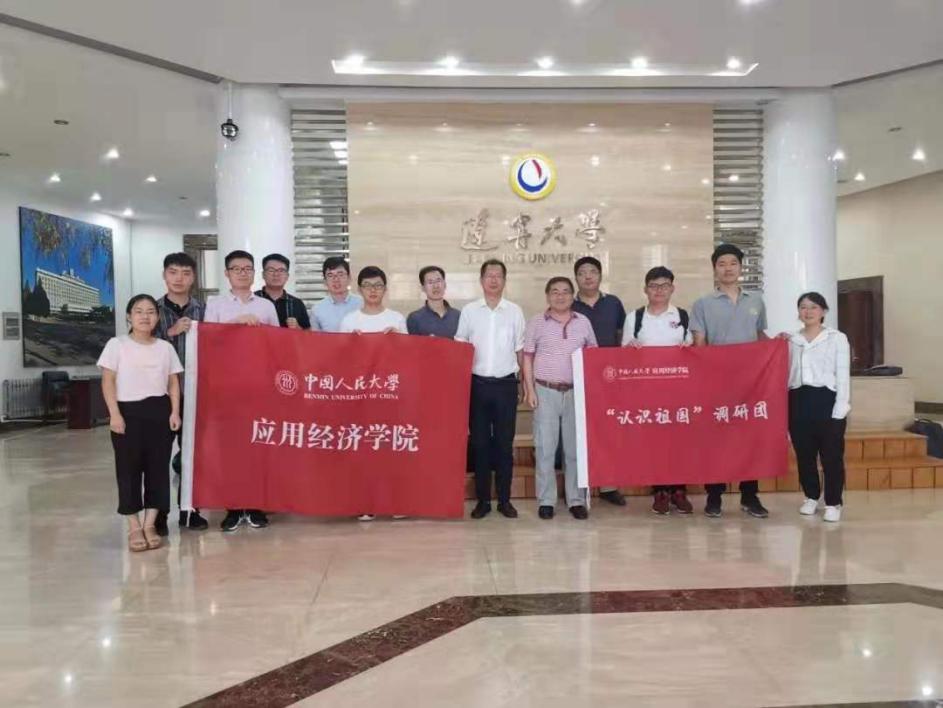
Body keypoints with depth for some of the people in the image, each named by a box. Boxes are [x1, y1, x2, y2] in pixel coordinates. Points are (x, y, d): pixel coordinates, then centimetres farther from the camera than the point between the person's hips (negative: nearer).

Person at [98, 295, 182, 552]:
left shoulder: (165, 347, 8)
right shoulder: (117, 345, 0)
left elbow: (173, 383, 9)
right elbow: (108, 382, -3)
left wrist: (174, 411, -2)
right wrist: (115, 414, -11)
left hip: (160, 411, 3)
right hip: (128, 411, -2)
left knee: (158, 466, 4)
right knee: (129, 468, 2)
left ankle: (150, 524, 13)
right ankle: (134, 526, 10)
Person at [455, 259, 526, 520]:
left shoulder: (514, 311, 4)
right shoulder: (468, 311, 3)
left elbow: (520, 350, 9)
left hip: (505, 384, 0)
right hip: (478, 383, 0)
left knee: (505, 443, 5)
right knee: (480, 442, 5)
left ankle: (504, 499, 15)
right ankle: (483, 499, 14)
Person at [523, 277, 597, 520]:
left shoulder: (583, 322, 8)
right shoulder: (536, 322, 3)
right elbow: (528, 358, 3)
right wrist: (530, 390, -4)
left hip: (576, 392, 2)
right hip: (545, 391, -1)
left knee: (575, 447, 5)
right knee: (545, 448, 0)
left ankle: (576, 500, 13)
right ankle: (546, 500, 9)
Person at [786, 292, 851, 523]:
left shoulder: (837, 339, 2)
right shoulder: (792, 341, 12)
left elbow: (843, 375, -3)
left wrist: (839, 409, -10)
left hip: (826, 400, -3)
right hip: (799, 401, 4)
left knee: (831, 456, 0)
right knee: (804, 455, 11)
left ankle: (833, 503, 12)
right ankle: (811, 497, 27)